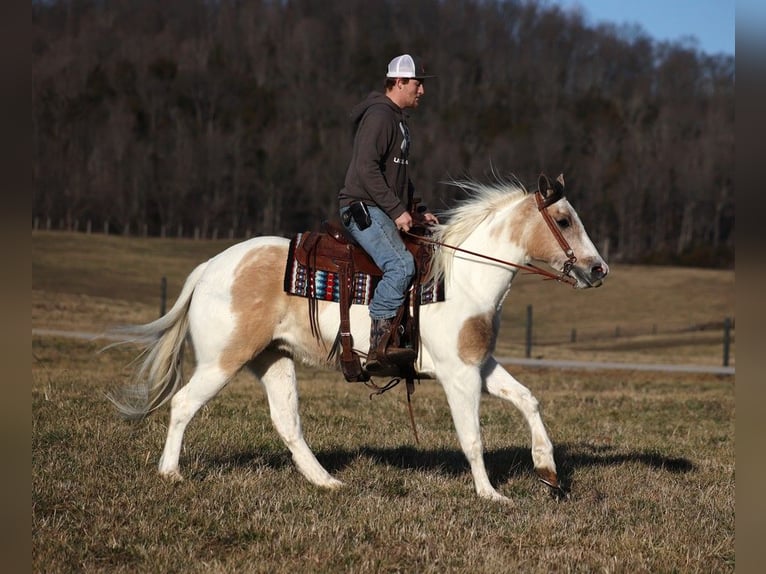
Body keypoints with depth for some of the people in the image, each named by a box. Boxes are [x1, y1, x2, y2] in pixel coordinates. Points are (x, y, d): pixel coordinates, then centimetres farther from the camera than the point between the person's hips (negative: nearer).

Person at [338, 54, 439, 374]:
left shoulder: (398, 119, 22)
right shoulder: (379, 116, -11)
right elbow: (367, 169, -21)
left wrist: (414, 214, 19)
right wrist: (397, 211, -21)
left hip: (385, 213, 11)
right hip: (363, 208, -11)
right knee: (401, 265, -29)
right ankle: (379, 348, -32)